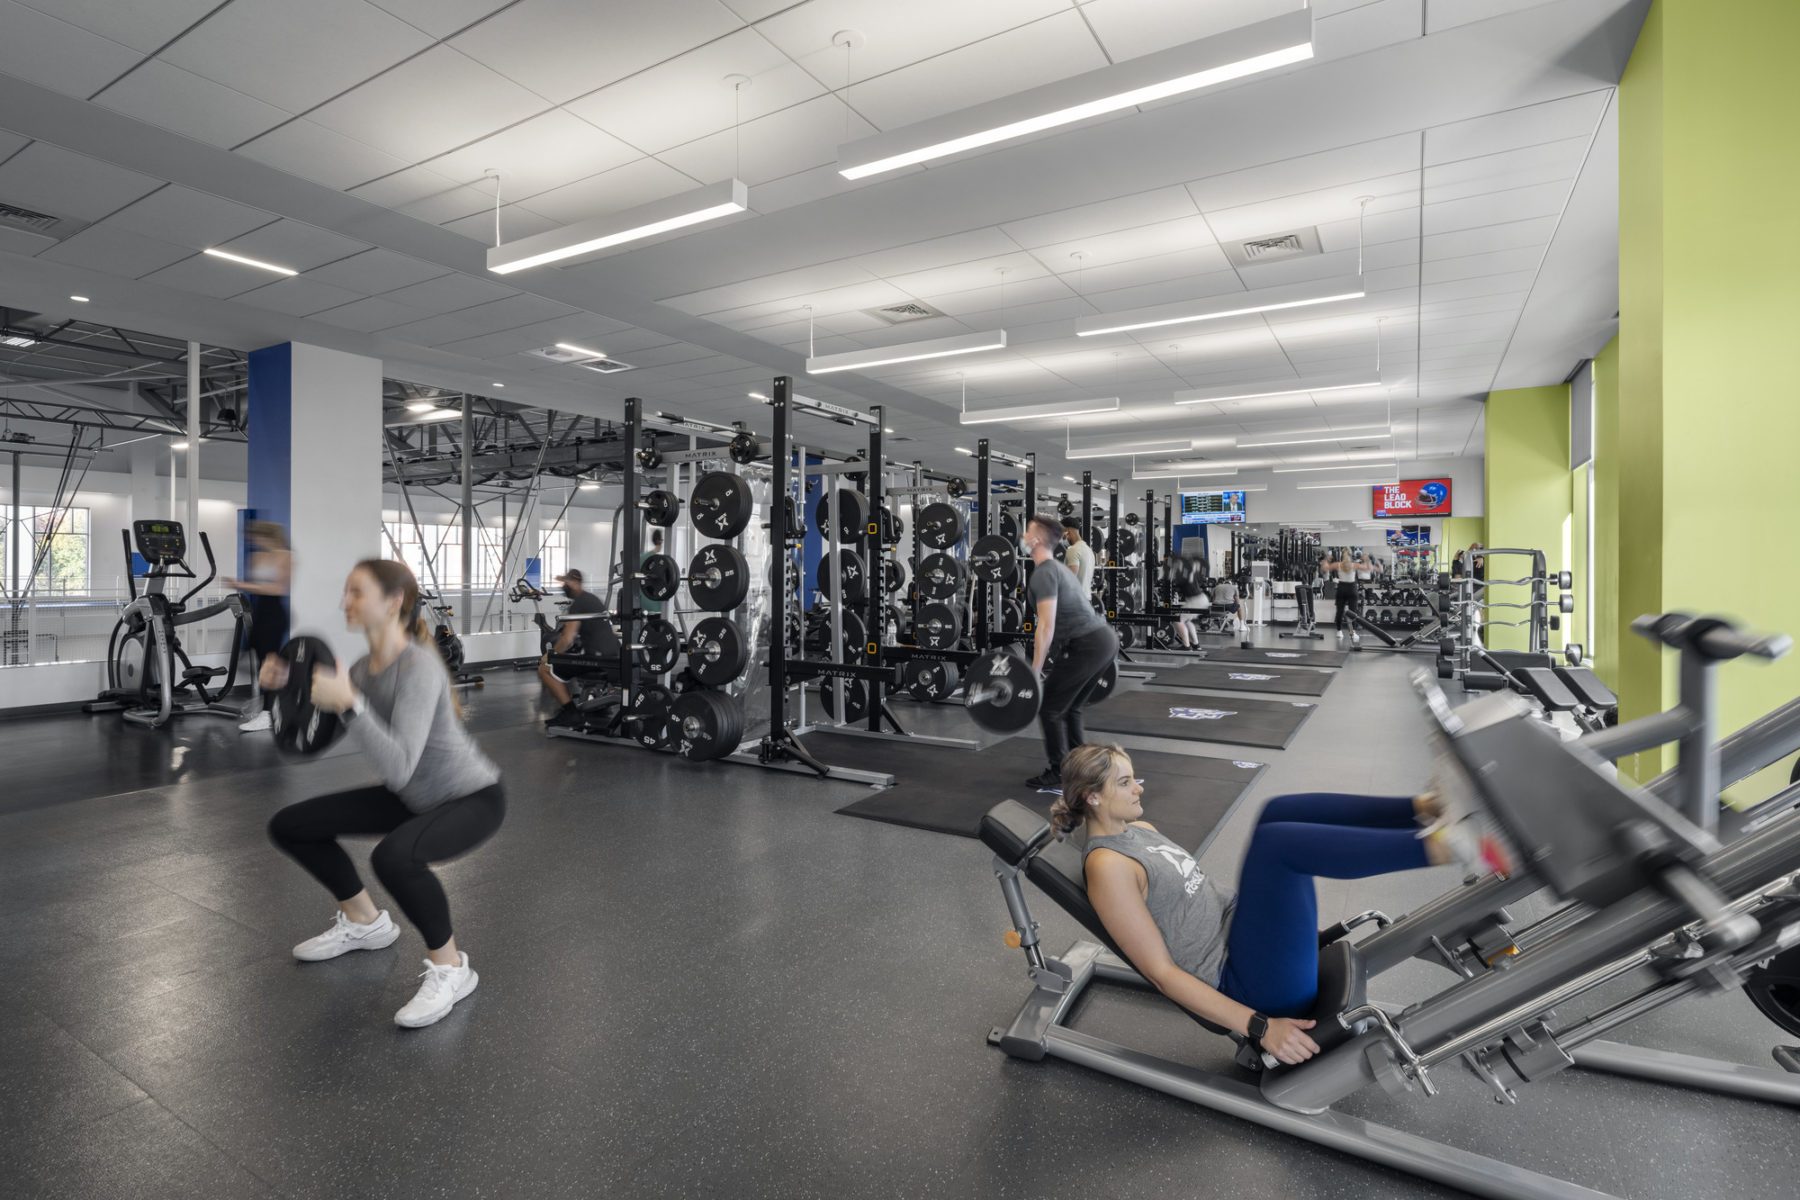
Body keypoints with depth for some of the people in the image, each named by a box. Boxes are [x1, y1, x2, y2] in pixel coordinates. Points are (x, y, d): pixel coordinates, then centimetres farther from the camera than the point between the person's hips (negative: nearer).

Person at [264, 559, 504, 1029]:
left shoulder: (418, 667, -30)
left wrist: (350, 704, -43)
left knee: (393, 855, -37)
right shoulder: (366, 666, -4)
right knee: (289, 826, 8)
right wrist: (283, 682, -3)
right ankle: (364, 922, 26)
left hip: (472, 797, -9)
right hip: (415, 796, 9)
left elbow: (398, 768, -38)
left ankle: (450, 967, -12)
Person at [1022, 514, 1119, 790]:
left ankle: (1057, 772, 9)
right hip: (1107, 639, 10)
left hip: (1088, 645, -10)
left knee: (1049, 707, 0)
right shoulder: (1059, 569, 22)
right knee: (1071, 707, 19)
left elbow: (1046, 626, -17)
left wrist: (1034, 672, -14)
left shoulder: (1043, 573, -10)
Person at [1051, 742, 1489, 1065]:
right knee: (1275, 841, -29)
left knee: (1282, 811, -3)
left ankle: (1425, 810, -11)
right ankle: (1445, 846, -27)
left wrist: (1289, 916, 24)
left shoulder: (1137, 829, 13)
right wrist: (1259, 1027, -21)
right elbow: (1161, 972, -18)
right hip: (1241, 985, -9)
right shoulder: (1107, 866, -16)